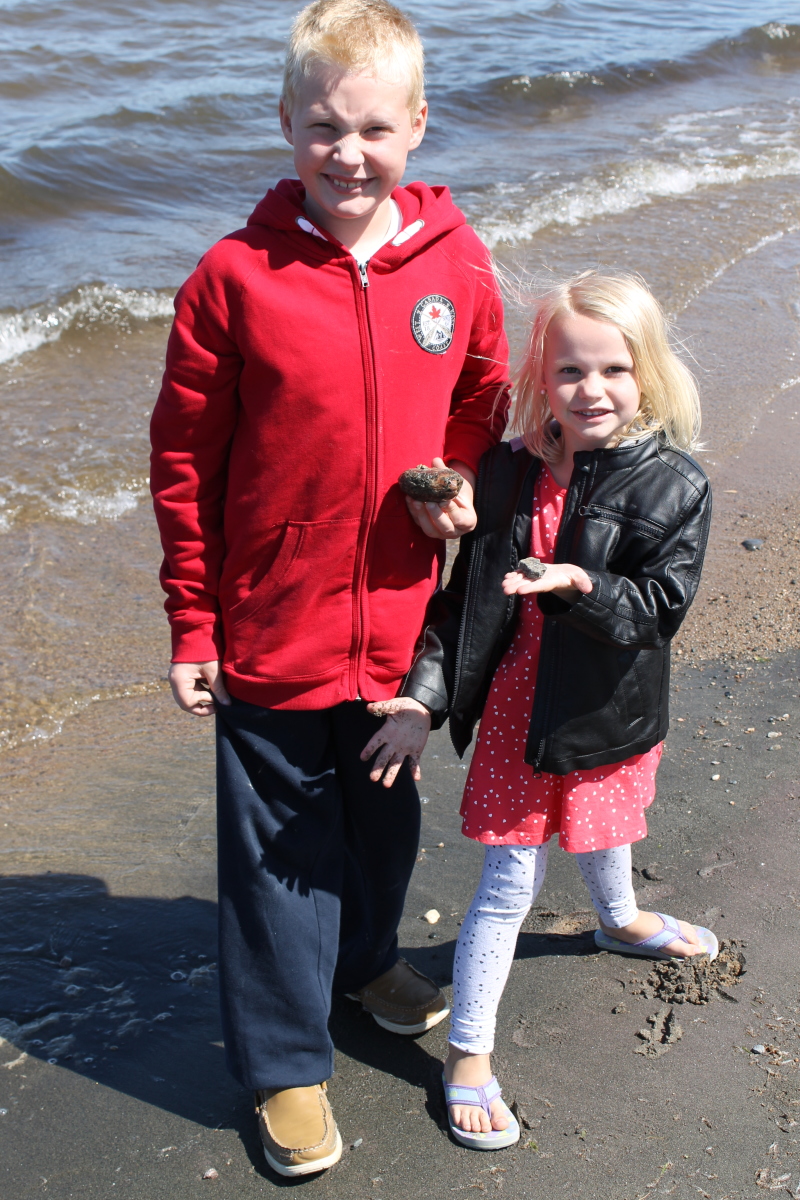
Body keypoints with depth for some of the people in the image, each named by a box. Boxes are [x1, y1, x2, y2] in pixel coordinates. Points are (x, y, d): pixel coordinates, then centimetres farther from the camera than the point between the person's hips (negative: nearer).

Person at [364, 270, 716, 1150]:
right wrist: (423, 697, -10)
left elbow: (660, 606, -18)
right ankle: (467, 1053, 17)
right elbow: (464, 596, -4)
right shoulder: (509, 474, -9)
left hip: (609, 711, 1)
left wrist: (580, 584, -35)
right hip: (520, 707, -1)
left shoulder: (672, 486, -14)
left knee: (603, 827, 29)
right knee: (510, 881, 3)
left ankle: (620, 921, 64)